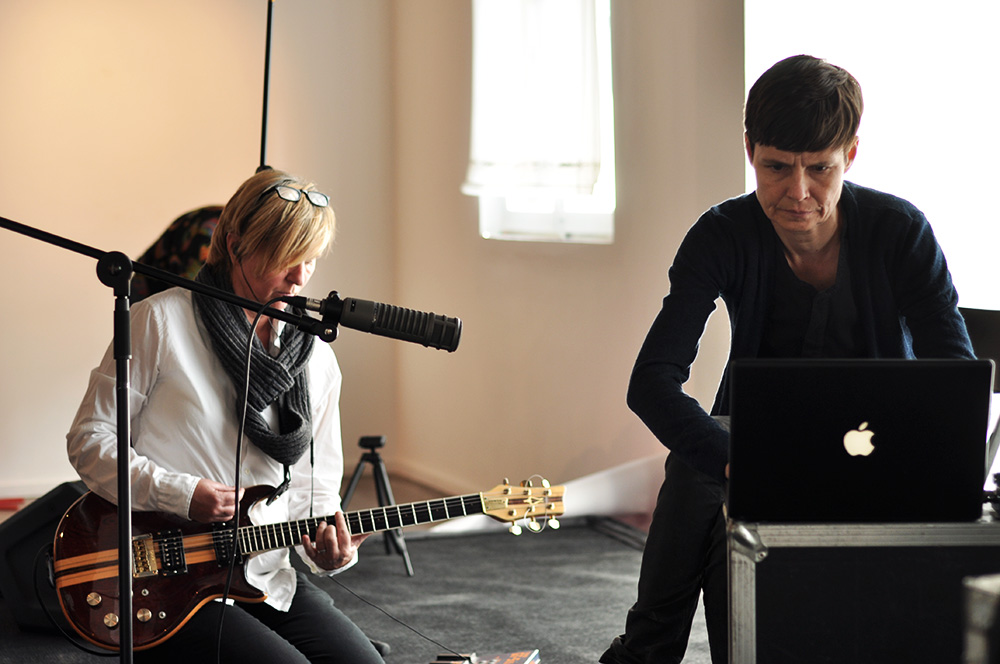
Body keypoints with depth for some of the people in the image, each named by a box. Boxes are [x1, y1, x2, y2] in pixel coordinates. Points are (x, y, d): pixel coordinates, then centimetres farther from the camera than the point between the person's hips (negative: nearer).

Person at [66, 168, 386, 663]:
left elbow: (315, 490, 13)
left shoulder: (316, 359, 9)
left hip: (266, 580, 5)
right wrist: (181, 495, -16)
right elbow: (89, 439, -4)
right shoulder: (163, 321, -6)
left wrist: (328, 552, -8)